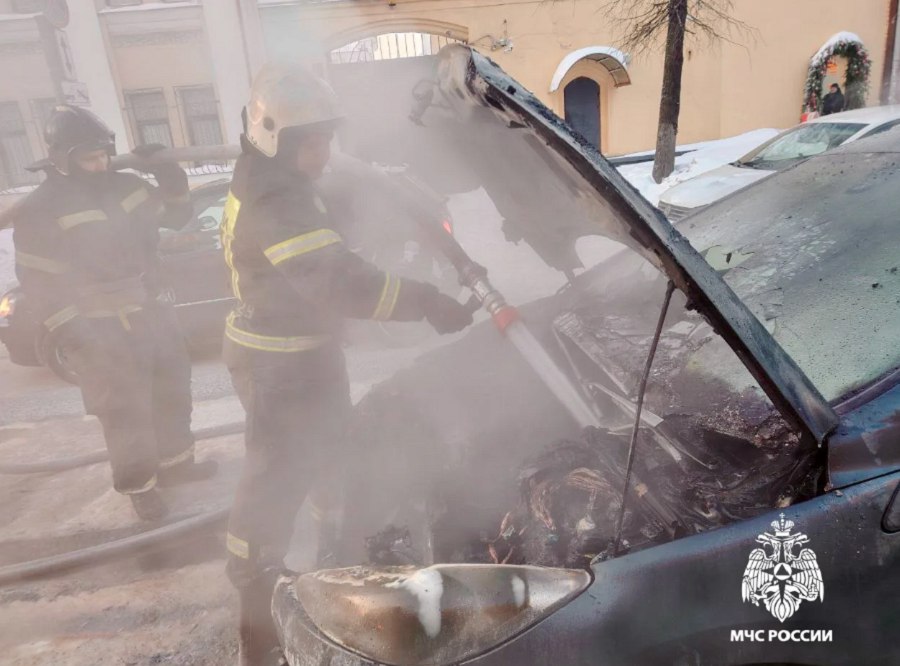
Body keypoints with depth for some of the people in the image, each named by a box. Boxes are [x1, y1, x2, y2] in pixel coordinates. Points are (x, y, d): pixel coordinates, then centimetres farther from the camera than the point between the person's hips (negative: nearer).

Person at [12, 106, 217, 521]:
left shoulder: (125, 186, 4)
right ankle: (141, 487, 23)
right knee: (126, 414, 4)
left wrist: (172, 182, -6)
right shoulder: (41, 210, -13)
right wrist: (74, 336, -17)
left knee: (171, 394, 18)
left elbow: (176, 217, 14)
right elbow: (38, 281, -13)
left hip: (151, 314, 7)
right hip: (103, 331, -6)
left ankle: (174, 464, 38)